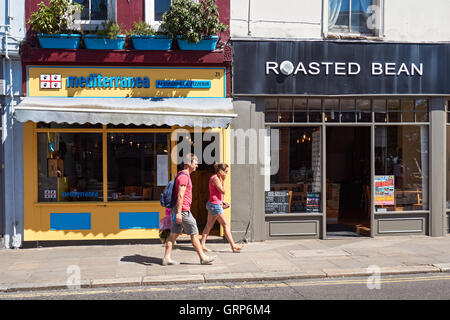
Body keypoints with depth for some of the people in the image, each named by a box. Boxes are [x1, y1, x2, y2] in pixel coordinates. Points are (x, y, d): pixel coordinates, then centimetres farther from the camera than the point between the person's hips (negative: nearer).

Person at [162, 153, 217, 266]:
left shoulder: (185, 175, 18)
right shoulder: (184, 176, -15)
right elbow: (180, 195, -21)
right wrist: (179, 213, -24)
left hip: (178, 210, 10)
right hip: (182, 210, -10)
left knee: (174, 234, 8)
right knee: (194, 234, -1)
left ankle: (166, 258, 10)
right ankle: (203, 258, 7)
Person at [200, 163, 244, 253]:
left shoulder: (216, 178, 16)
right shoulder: (215, 178, -15)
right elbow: (223, 191, -17)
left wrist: (222, 202, 14)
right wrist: (223, 180, -12)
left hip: (212, 205, 10)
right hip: (215, 205, -10)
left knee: (209, 225, 9)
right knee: (226, 225, -5)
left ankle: (202, 245, 10)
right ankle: (233, 246, 0)